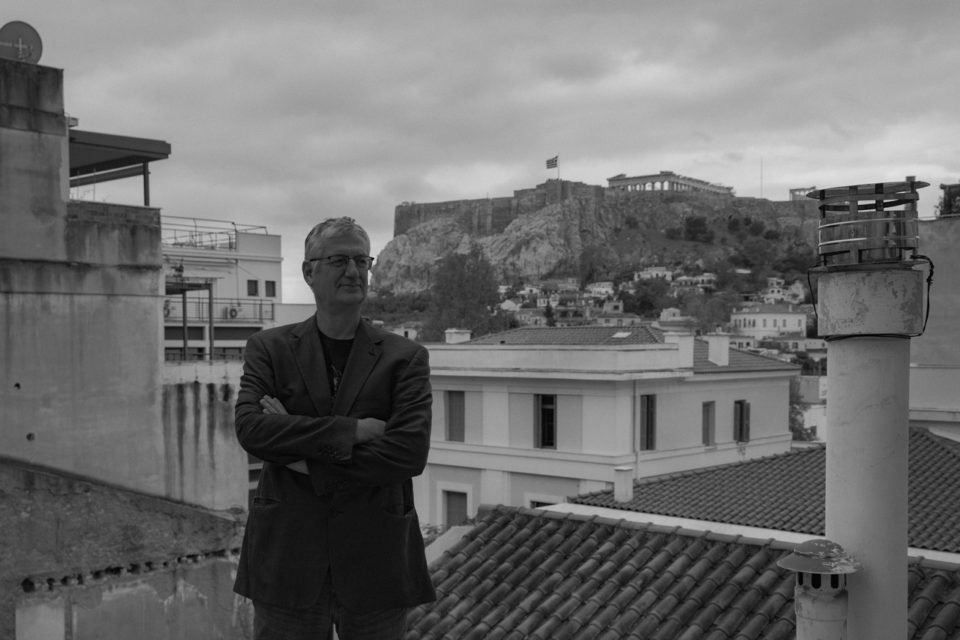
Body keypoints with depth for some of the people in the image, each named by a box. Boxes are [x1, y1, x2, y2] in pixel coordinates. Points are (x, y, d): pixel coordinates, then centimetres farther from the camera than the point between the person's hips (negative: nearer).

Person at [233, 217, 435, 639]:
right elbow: (249, 428, -12)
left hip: (376, 565, 0)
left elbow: (410, 452, -11)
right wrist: (351, 431, -17)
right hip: (288, 561, 0)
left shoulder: (405, 358, 1)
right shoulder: (269, 348, 5)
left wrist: (307, 459, -12)